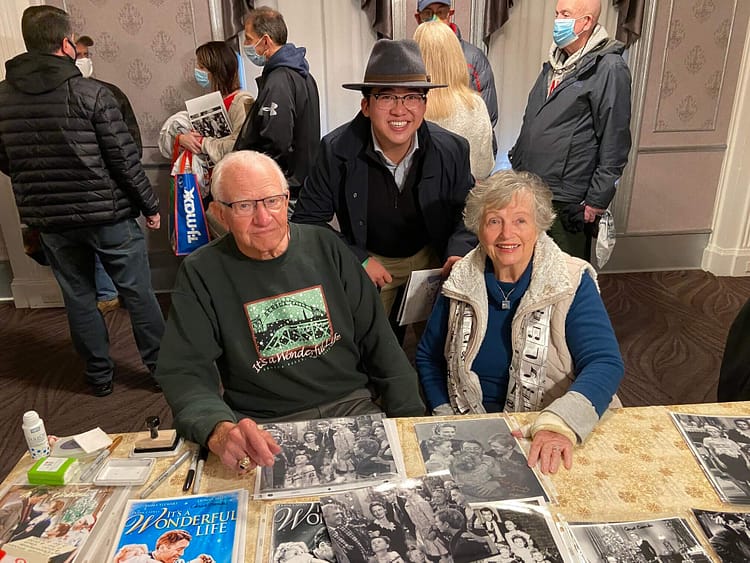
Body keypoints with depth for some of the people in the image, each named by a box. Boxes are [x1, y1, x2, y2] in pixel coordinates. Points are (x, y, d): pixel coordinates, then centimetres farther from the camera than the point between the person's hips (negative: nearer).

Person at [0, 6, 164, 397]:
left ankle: (99, 375, 27)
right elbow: (125, 159, -13)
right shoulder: (91, 94, -14)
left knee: (78, 297, 16)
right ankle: (161, 366, 20)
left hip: (48, 219, 4)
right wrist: (150, 205, -2)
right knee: (137, 291, 9)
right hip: (107, 214, -4)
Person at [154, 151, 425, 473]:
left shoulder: (325, 247, 5)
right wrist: (220, 431, -30)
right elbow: (183, 373, -8)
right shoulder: (200, 273, -2)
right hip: (263, 428, -2)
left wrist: (411, 418, 0)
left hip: (351, 405, 3)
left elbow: (376, 338, 7)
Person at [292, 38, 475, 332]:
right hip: (367, 262, -1)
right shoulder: (336, 150, -20)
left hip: (431, 258, 2)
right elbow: (307, 220, -13)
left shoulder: (452, 150, -15)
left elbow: (466, 213, -1)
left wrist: (458, 252, -21)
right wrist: (357, 260, -21)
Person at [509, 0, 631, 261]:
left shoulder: (609, 68, -11)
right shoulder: (556, 62, 13)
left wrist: (597, 200, -13)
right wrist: (516, 162, 19)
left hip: (566, 200, -7)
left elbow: (614, 142, -13)